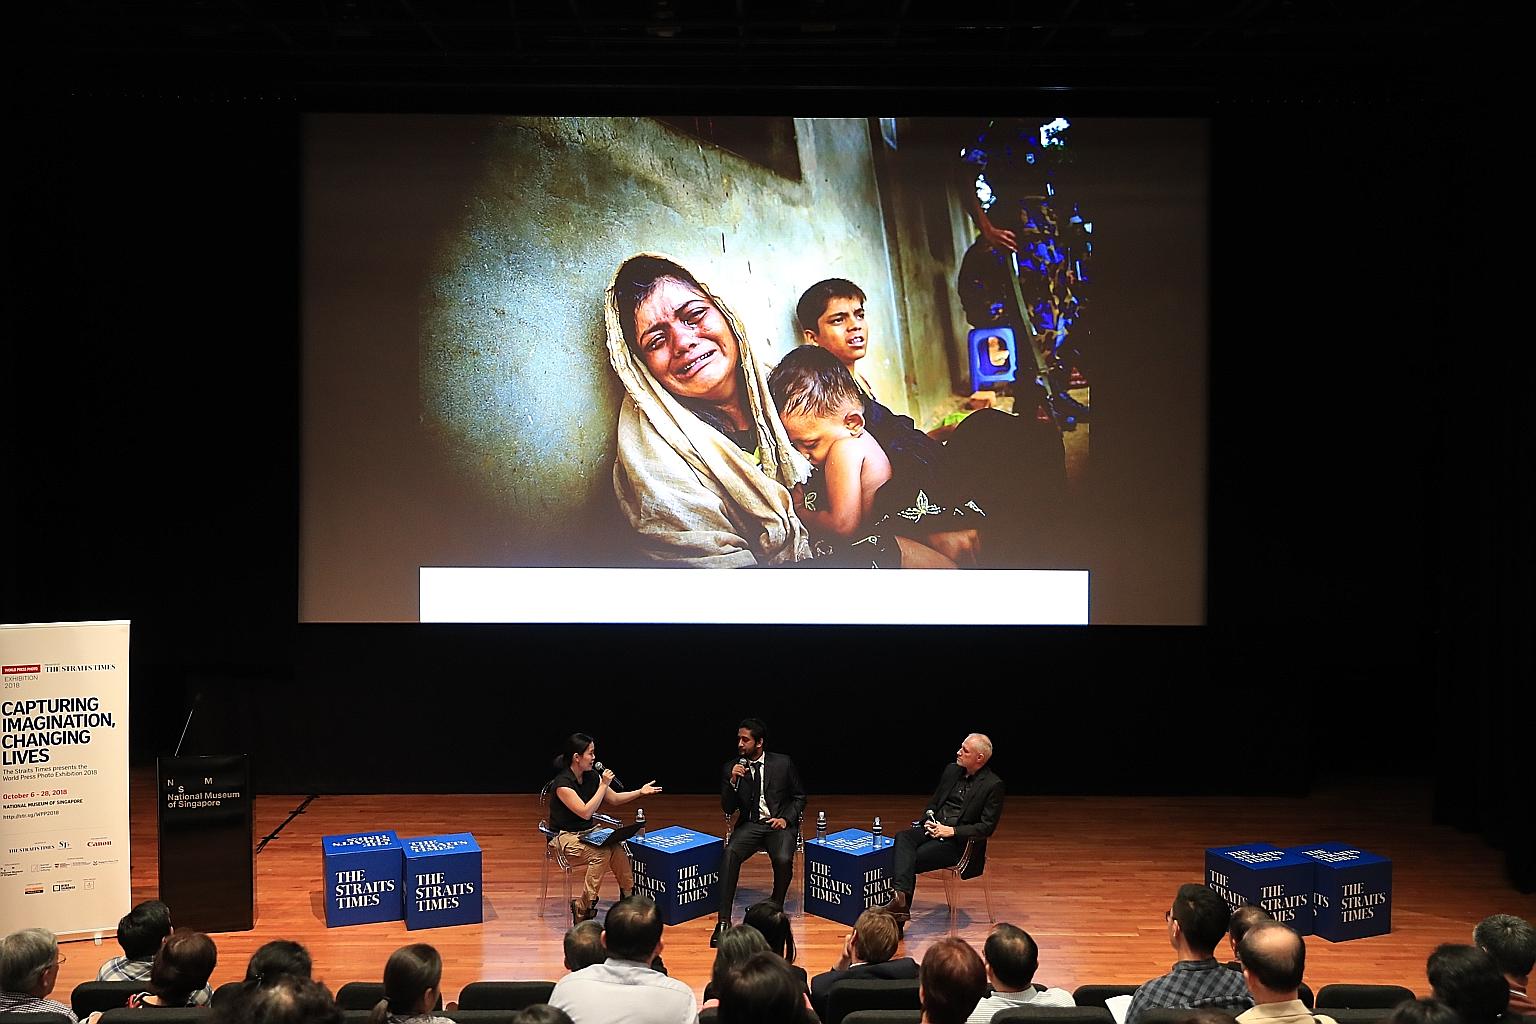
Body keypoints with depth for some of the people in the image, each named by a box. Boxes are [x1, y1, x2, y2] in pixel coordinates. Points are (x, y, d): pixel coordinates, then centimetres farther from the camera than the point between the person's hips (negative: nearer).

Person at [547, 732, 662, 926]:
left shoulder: (591, 777, 4)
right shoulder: (562, 783, -20)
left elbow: (614, 799, 16)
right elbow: (585, 812, -25)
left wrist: (640, 792, 2)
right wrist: (604, 785, -22)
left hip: (588, 833, 6)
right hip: (565, 838, -6)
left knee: (618, 849, -24)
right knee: (602, 853, -32)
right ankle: (583, 908, -25)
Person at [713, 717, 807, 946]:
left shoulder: (783, 763, 1)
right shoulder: (731, 769, 3)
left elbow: (799, 797, 9)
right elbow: (728, 809, 1)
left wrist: (786, 819, -8)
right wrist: (733, 782, -15)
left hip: (780, 824, -1)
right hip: (750, 825, 1)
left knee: (783, 859, -32)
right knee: (730, 853, -30)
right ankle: (723, 921, -29)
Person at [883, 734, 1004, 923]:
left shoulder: (993, 785, -8)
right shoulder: (951, 770, 12)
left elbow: (987, 827, -11)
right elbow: (933, 802, 21)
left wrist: (951, 831, -17)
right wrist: (928, 819, -2)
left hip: (960, 841, -6)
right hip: (934, 828, 6)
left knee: (911, 859, -25)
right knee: (903, 837, -26)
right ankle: (900, 897, -40)